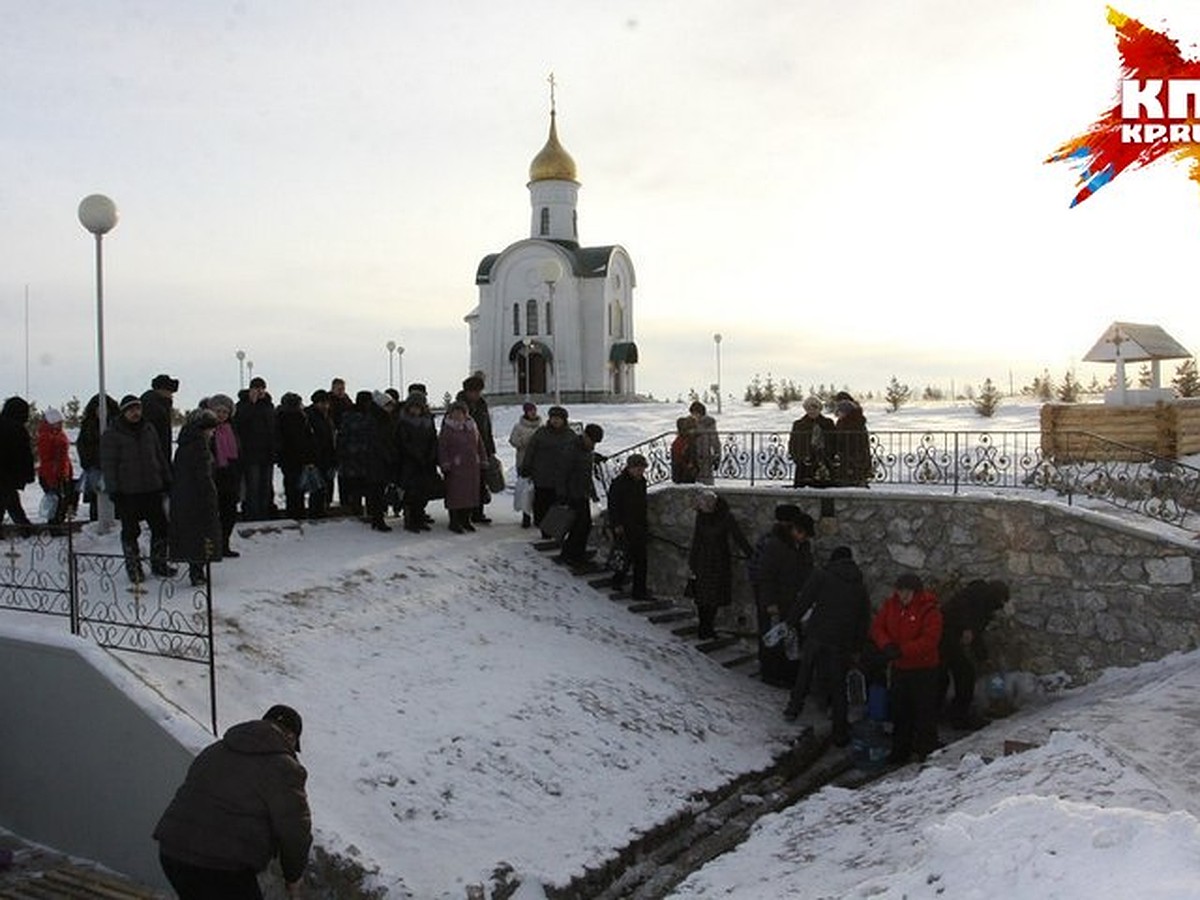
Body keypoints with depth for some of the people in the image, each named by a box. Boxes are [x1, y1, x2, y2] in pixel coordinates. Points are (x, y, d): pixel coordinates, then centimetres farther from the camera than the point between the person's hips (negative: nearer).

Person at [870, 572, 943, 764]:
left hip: (923, 669, -6)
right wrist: (887, 645, -17)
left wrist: (902, 651, -27)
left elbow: (930, 640, -24)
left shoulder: (929, 610, -17)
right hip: (899, 668, 6)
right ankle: (899, 752, 28)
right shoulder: (890, 605, 1)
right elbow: (877, 628, 3)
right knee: (900, 712, 16)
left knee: (924, 712, 1)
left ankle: (927, 752, 13)